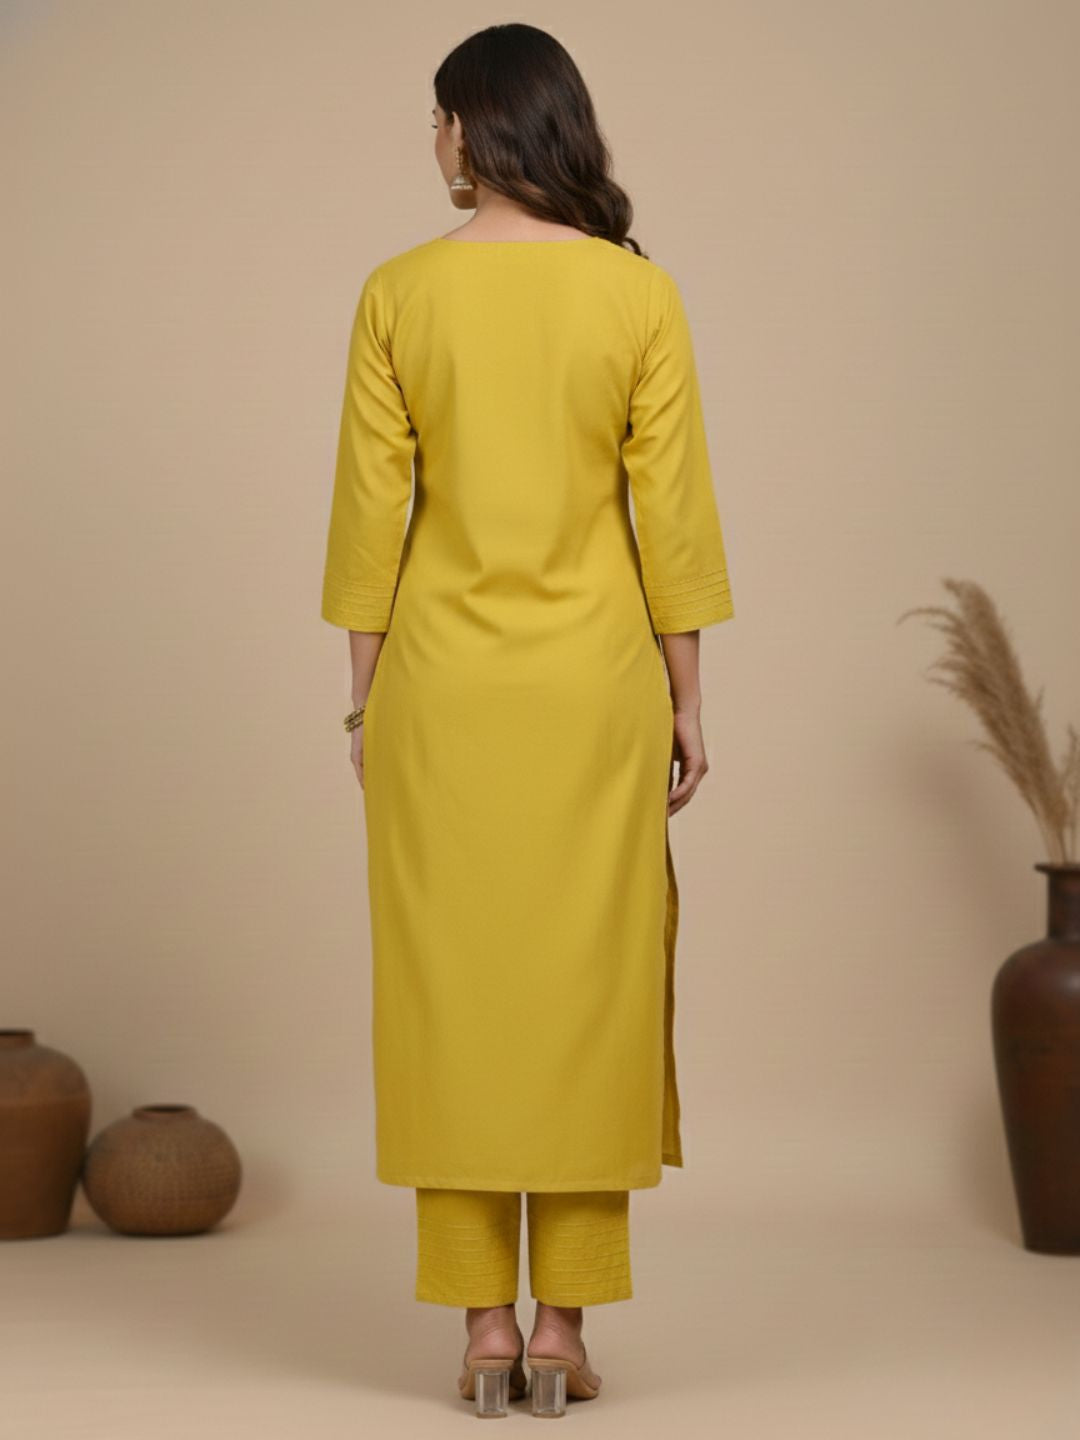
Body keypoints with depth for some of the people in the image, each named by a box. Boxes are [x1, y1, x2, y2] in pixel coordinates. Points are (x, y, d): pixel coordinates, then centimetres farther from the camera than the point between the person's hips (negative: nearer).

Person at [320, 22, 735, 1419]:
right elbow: (672, 511, -3)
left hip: (443, 681, 0)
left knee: (453, 984, 6)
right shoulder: (640, 292, -3)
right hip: (592, 680, 0)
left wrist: (365, 694, 7)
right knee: (587, 986, 6)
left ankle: (484, 1325, 8)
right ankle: (561, 1323, 8)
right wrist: (685, 699, 5)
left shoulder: (399, 293, -3)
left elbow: (370, 510, -2)